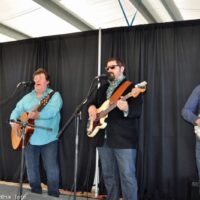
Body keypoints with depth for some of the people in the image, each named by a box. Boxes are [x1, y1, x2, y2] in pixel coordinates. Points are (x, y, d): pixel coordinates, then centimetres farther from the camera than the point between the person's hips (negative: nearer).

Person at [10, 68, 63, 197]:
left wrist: (37, 115, -34)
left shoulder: (55, 95, -3)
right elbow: (17, 110, 14)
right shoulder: (28, 97, 15)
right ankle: (36, 193, 30)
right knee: (31, 169, 13)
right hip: (30, 139, 5)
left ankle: (54, 195, 13)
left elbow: (52, 111, -20)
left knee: (51, 169, -2)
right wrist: (13, 121, -6)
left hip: (48, 140, -5)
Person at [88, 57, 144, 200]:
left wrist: (126, 109, -36)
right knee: (108, 174, 15)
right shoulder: (103, 88, 19)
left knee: (127, 176, -5)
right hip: (103, 138, 7)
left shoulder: (131, 87, -4)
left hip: (124, 138, -7)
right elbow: (94, 102, 28)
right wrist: (92, 107, 3)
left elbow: (138, 110, -14)